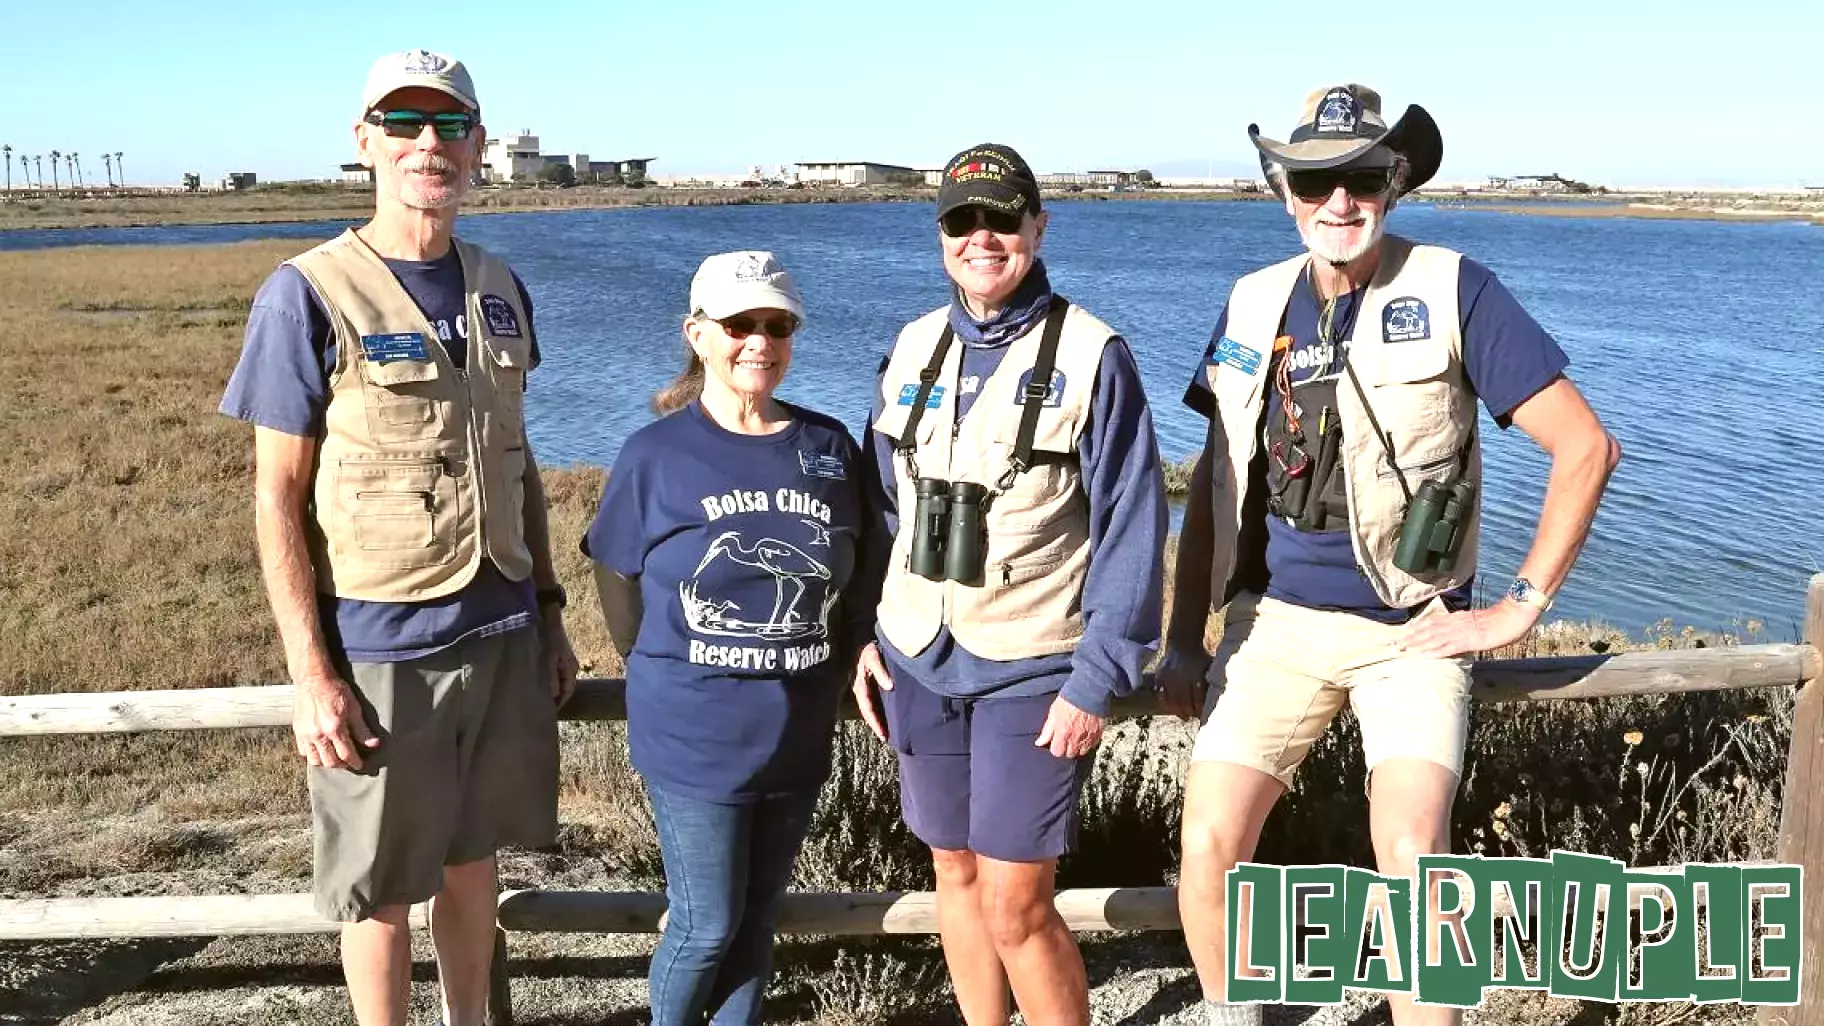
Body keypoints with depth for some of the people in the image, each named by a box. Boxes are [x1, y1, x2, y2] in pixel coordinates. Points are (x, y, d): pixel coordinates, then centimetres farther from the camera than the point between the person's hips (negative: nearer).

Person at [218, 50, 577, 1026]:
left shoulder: (499, 288, 6)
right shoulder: (308, 295, -10)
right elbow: (277, 499, -10)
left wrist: (548, 611, 12)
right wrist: (310, 674, -14)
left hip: (503, 634, 5)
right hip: (380, 649, -5)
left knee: (470, 852, 18)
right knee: (381, 882, 9)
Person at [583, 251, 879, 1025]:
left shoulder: (830, 448, 0)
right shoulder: (655, 455, -9)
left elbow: (860, 578, 9)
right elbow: (618, 581, 2)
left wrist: (829, 678, 7)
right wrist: (671, 682, 7)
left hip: (797, 734, 3)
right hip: (694, 736, -3)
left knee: (759, 916, 15)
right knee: (707, 925, 4)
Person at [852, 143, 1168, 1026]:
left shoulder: (1090, 355, -10)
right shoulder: (913, 348, 6)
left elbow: (1131, 528, -11)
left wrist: (1098, 681, -13)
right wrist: (866, 633, 6)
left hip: (1031, 671, -5)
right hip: (917, 660, 5)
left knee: (1015, 909, -4)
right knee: (954, 874, 16)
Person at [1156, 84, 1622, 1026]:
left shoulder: (1455, 292, -7)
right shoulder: (1254, 306, 4)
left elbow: (1585, 447, -6)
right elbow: (1213, 483, 10)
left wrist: (1521, 607, -8)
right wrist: (1182, 641, 5)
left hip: (1411, 629, -3)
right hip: (1277, 622, 3)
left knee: (1411, 859, -21)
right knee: (1207, 850, -4)